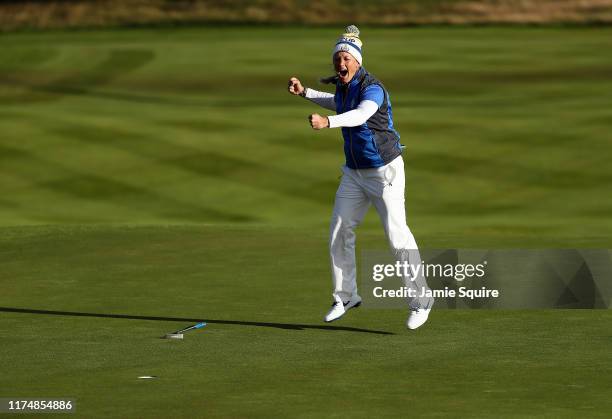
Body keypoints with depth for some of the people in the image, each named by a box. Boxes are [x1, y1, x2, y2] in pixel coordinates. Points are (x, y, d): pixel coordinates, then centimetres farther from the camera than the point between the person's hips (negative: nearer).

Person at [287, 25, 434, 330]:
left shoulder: (372, 88, -24)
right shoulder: (342, 86, 1)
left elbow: (360, 114, -46)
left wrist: (328, 122, -63)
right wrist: (305, 93, 17)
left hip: (384, 171, -8)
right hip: (354, 173, 8)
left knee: (397, 234, -12)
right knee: (339, 233, 6)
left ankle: (420, 300, -3)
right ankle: (345, 296, 19)